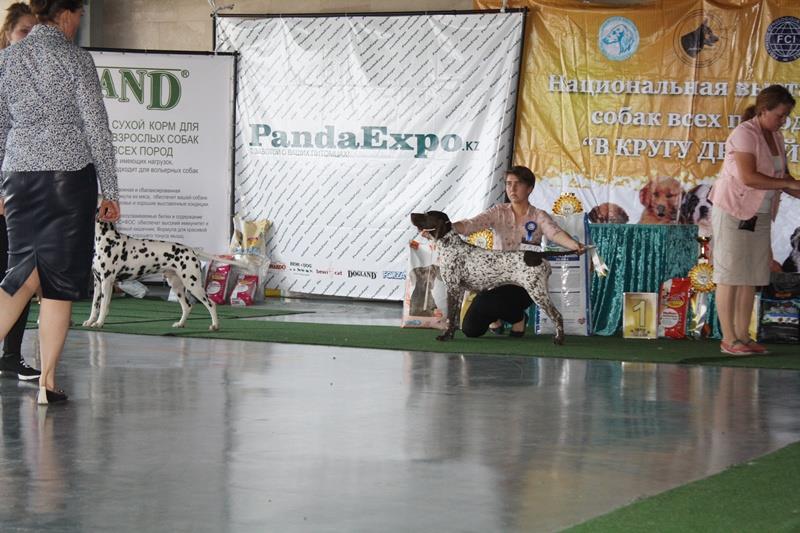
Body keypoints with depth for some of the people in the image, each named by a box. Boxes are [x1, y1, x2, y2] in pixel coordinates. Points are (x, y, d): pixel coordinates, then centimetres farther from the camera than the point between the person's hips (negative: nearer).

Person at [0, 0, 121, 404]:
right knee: (60, 279, 1)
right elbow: (97, 128, -5)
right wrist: (110, 191, 0)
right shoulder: (75, 59, -4)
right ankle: (47, 382, 2)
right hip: (70, 174, -4)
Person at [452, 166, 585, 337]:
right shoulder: (498, 212, 0)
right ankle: (497, 316, 25)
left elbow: (555, 233, -25)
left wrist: (574, 245, -49)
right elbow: (471, 224, -15)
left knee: (484, 302, -31)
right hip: (496, 279, 3)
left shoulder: (538, 217, -5)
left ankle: (517, 317, 2)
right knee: (470, 329, -9)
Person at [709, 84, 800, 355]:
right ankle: (728, 339, 0)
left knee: (751, 277, 7)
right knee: (730, 276, -3)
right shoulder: (744, 134, -17)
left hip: (759, 217, 8)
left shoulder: (776, 137, 8)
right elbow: (749, 177, -26)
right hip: (733, 213, -8)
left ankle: (743, 337, 12)